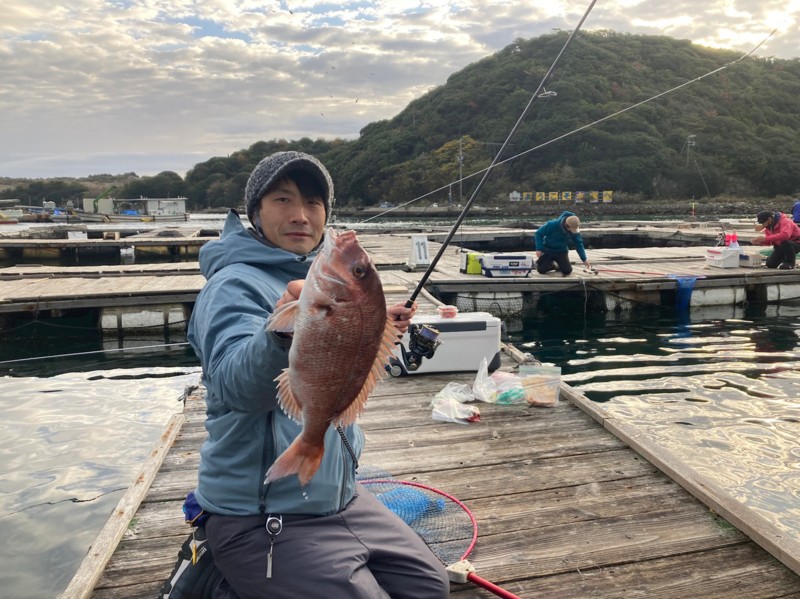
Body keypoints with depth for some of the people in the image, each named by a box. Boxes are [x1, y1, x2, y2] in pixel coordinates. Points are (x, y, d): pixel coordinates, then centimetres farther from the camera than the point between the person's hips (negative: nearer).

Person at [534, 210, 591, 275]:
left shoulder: (575, 231, -16)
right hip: (547, 250, -2)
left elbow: (578, 244, -4)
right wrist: (539, 249, -23)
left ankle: (559, 265, 21)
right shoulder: (552, 225, -27)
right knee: (542, 270, -16)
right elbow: (538, 233, -16)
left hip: (562, 251, 2)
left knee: (567, 271, -14)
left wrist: (584, 259, -5)